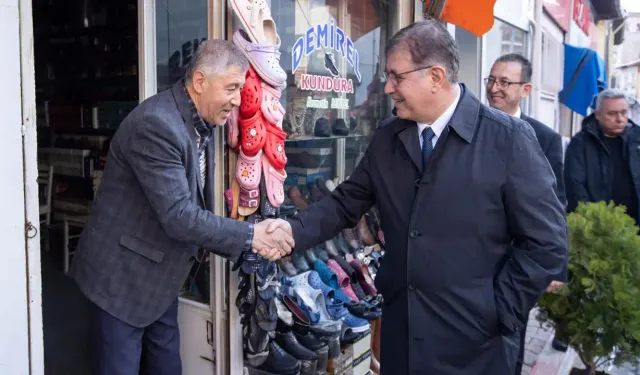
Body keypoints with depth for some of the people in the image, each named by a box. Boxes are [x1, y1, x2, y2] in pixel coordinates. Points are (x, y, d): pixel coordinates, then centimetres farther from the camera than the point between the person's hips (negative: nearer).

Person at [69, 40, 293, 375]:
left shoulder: (200, 126, 5)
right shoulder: (156, 124, -24)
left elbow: (197, 209, 3)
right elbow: (178, 217, -29)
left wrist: (251, 242, -9)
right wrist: (250, 234, -23)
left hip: (160, 278, 8)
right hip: (122, 276, -8)